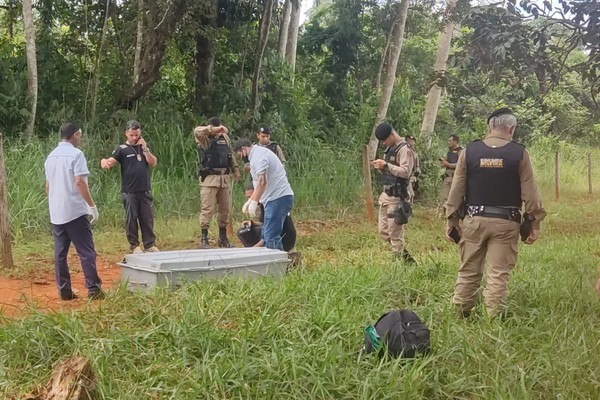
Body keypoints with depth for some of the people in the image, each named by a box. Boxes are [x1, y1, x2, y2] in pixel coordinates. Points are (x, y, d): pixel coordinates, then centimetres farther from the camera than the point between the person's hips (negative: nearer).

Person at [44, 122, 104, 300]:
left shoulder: (51, 157, 14)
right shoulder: (75, 154, -9)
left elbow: (47, 186, 18)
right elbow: (79, 182, -17)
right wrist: (92, 206, -14)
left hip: (56, 213, 7)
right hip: (75, 211, -7)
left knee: (60, 253, 7)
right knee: (86, 252, -4)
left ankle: (64, 290, 10)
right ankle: (93, 289, -5)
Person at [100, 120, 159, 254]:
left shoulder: (144, 147, 12)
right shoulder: (122, 149, 0)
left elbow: (153, 163, 1)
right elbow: (110, 162, -12)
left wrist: (145, 149, -10)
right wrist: (104, 162, -36)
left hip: (145, 191, 3)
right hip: (129, 192, -3)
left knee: (148, 218, 6)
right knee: (131, 219, 2)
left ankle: (149, 244, 14)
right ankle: (134, 245, 13)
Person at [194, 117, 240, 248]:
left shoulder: (225, 137, 13)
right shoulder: (204, 139, -4)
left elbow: (231, 155, 24)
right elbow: (197, 131, -27)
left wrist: (236, 170, 23)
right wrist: (214, 129, -32)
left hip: (225, 178, 6)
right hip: (209, 178, -6)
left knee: (225, 209, 10)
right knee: (207, 209, -8)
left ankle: (223, 238, 20)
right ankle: (204, 239, -2)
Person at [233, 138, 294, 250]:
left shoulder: (258, 155, -10)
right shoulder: (258, 154, 23)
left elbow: (262, 181, -22)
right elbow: (260, 183, 29)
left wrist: (254, 202, -19)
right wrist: (249, 201, 24)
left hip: (278, 198, -11)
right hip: (276, 198, 11)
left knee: (271, 236, -13)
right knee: (266, 235, 13)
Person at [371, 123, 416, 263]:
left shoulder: (404, 150, -13)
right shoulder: (389, 149, 15)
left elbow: (405, 172, -23)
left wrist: (386, 165, -24)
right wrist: (381, 168, 1)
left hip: (397, 197, -10)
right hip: (386, 195, 10)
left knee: (395, 233, -5)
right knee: (383, 231, 13)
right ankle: (406, 258, 24)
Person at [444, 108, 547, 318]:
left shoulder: (469, 151, 0)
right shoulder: (519, 154, -4)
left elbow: (457, 188, 2)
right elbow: (529, 193, -4)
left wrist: (452, 219, 9)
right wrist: (534, 223, 4)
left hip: (475, 220, 2)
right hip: (506, 222, -2)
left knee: (468, 271, 12)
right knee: (498, 274, 4)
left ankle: (460, 314, 18)